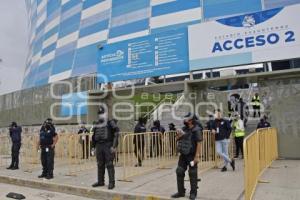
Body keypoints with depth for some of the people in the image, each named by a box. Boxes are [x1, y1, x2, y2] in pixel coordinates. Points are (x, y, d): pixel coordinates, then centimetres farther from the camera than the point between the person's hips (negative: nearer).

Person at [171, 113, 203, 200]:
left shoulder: (196, 130, -13)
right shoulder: (184, 129, 7)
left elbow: (199, 144, -18)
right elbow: (177, 139, 18)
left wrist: (197, 156, -22)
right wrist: (179, 135, -6)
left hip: (192, 156, -7)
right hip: (183, 155, 7)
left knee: (193, 174, 4)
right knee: (179, 172, 9)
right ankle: (181, 192, 22)